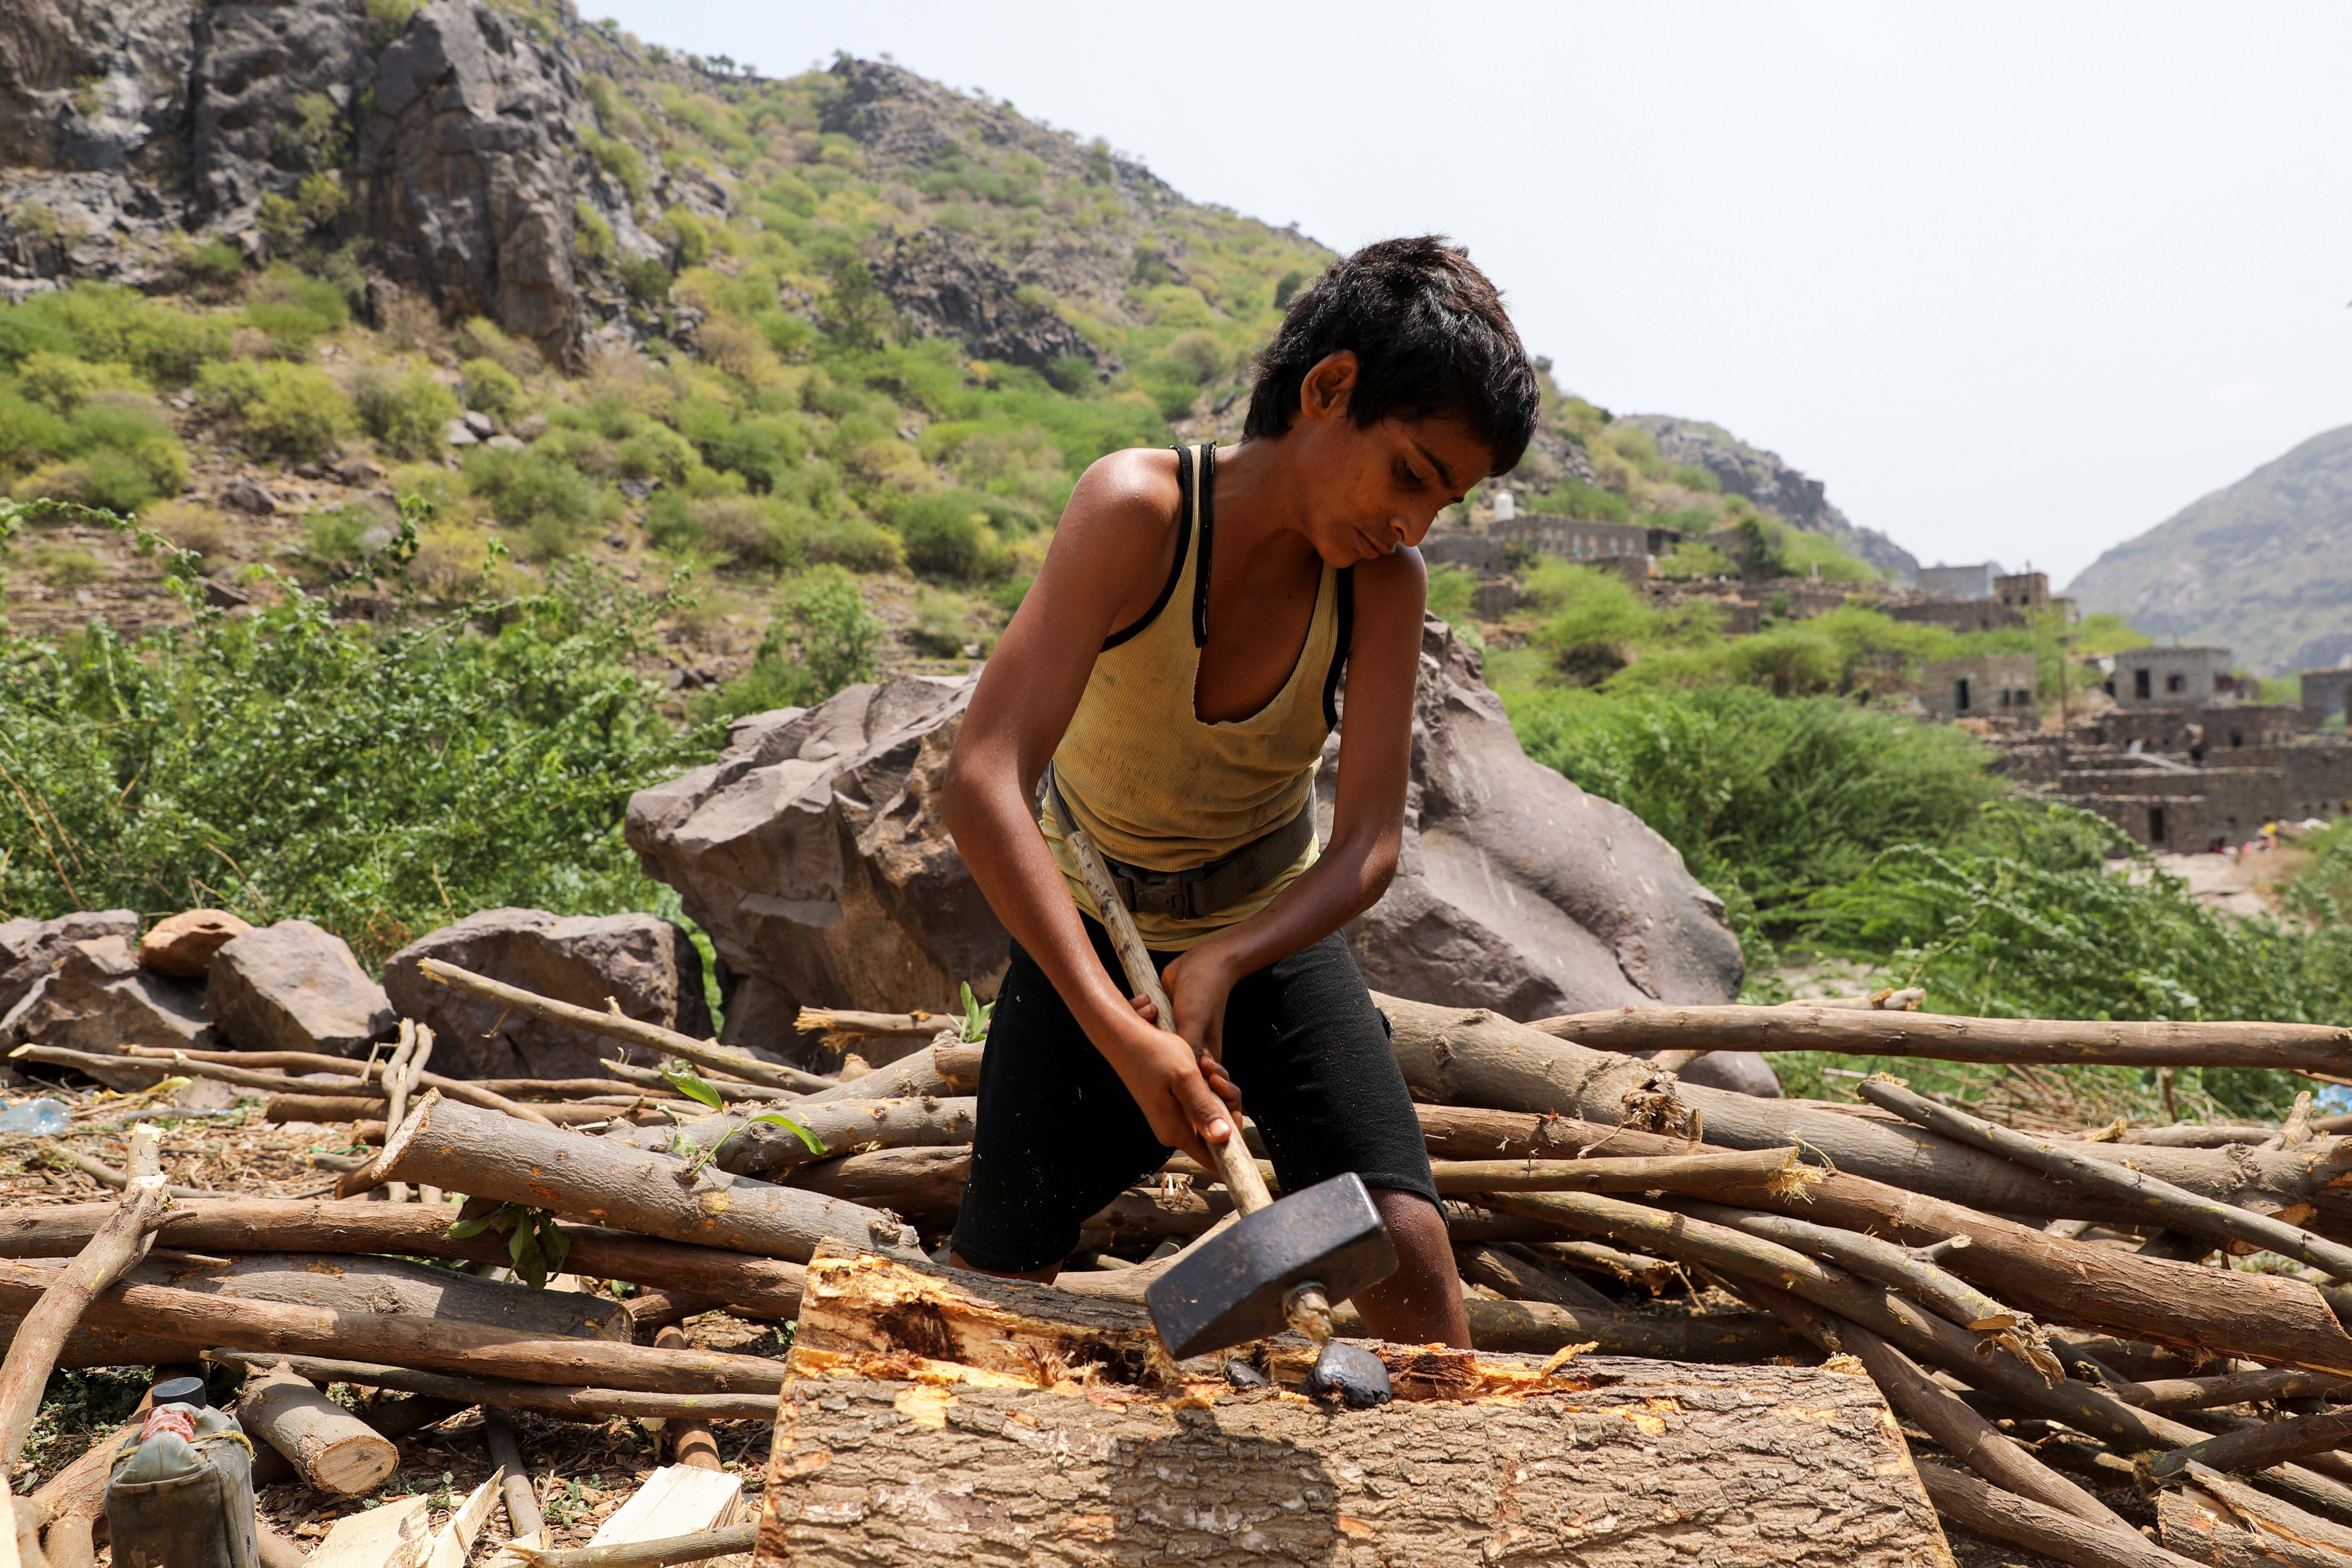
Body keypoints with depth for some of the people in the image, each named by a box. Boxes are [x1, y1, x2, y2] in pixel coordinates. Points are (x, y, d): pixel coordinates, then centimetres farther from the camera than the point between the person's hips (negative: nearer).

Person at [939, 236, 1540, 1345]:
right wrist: (1120, 1033, -44)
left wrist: (1224, 964, -37)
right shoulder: (1140, 511, -30)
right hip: (1083, 929, -2)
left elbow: (1371, 843, -19)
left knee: (1403, 1239, -12)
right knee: (996, 1275, 2)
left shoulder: (1384, 583, -19)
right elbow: (981, 783, -38)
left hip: (1274, 926, 2)